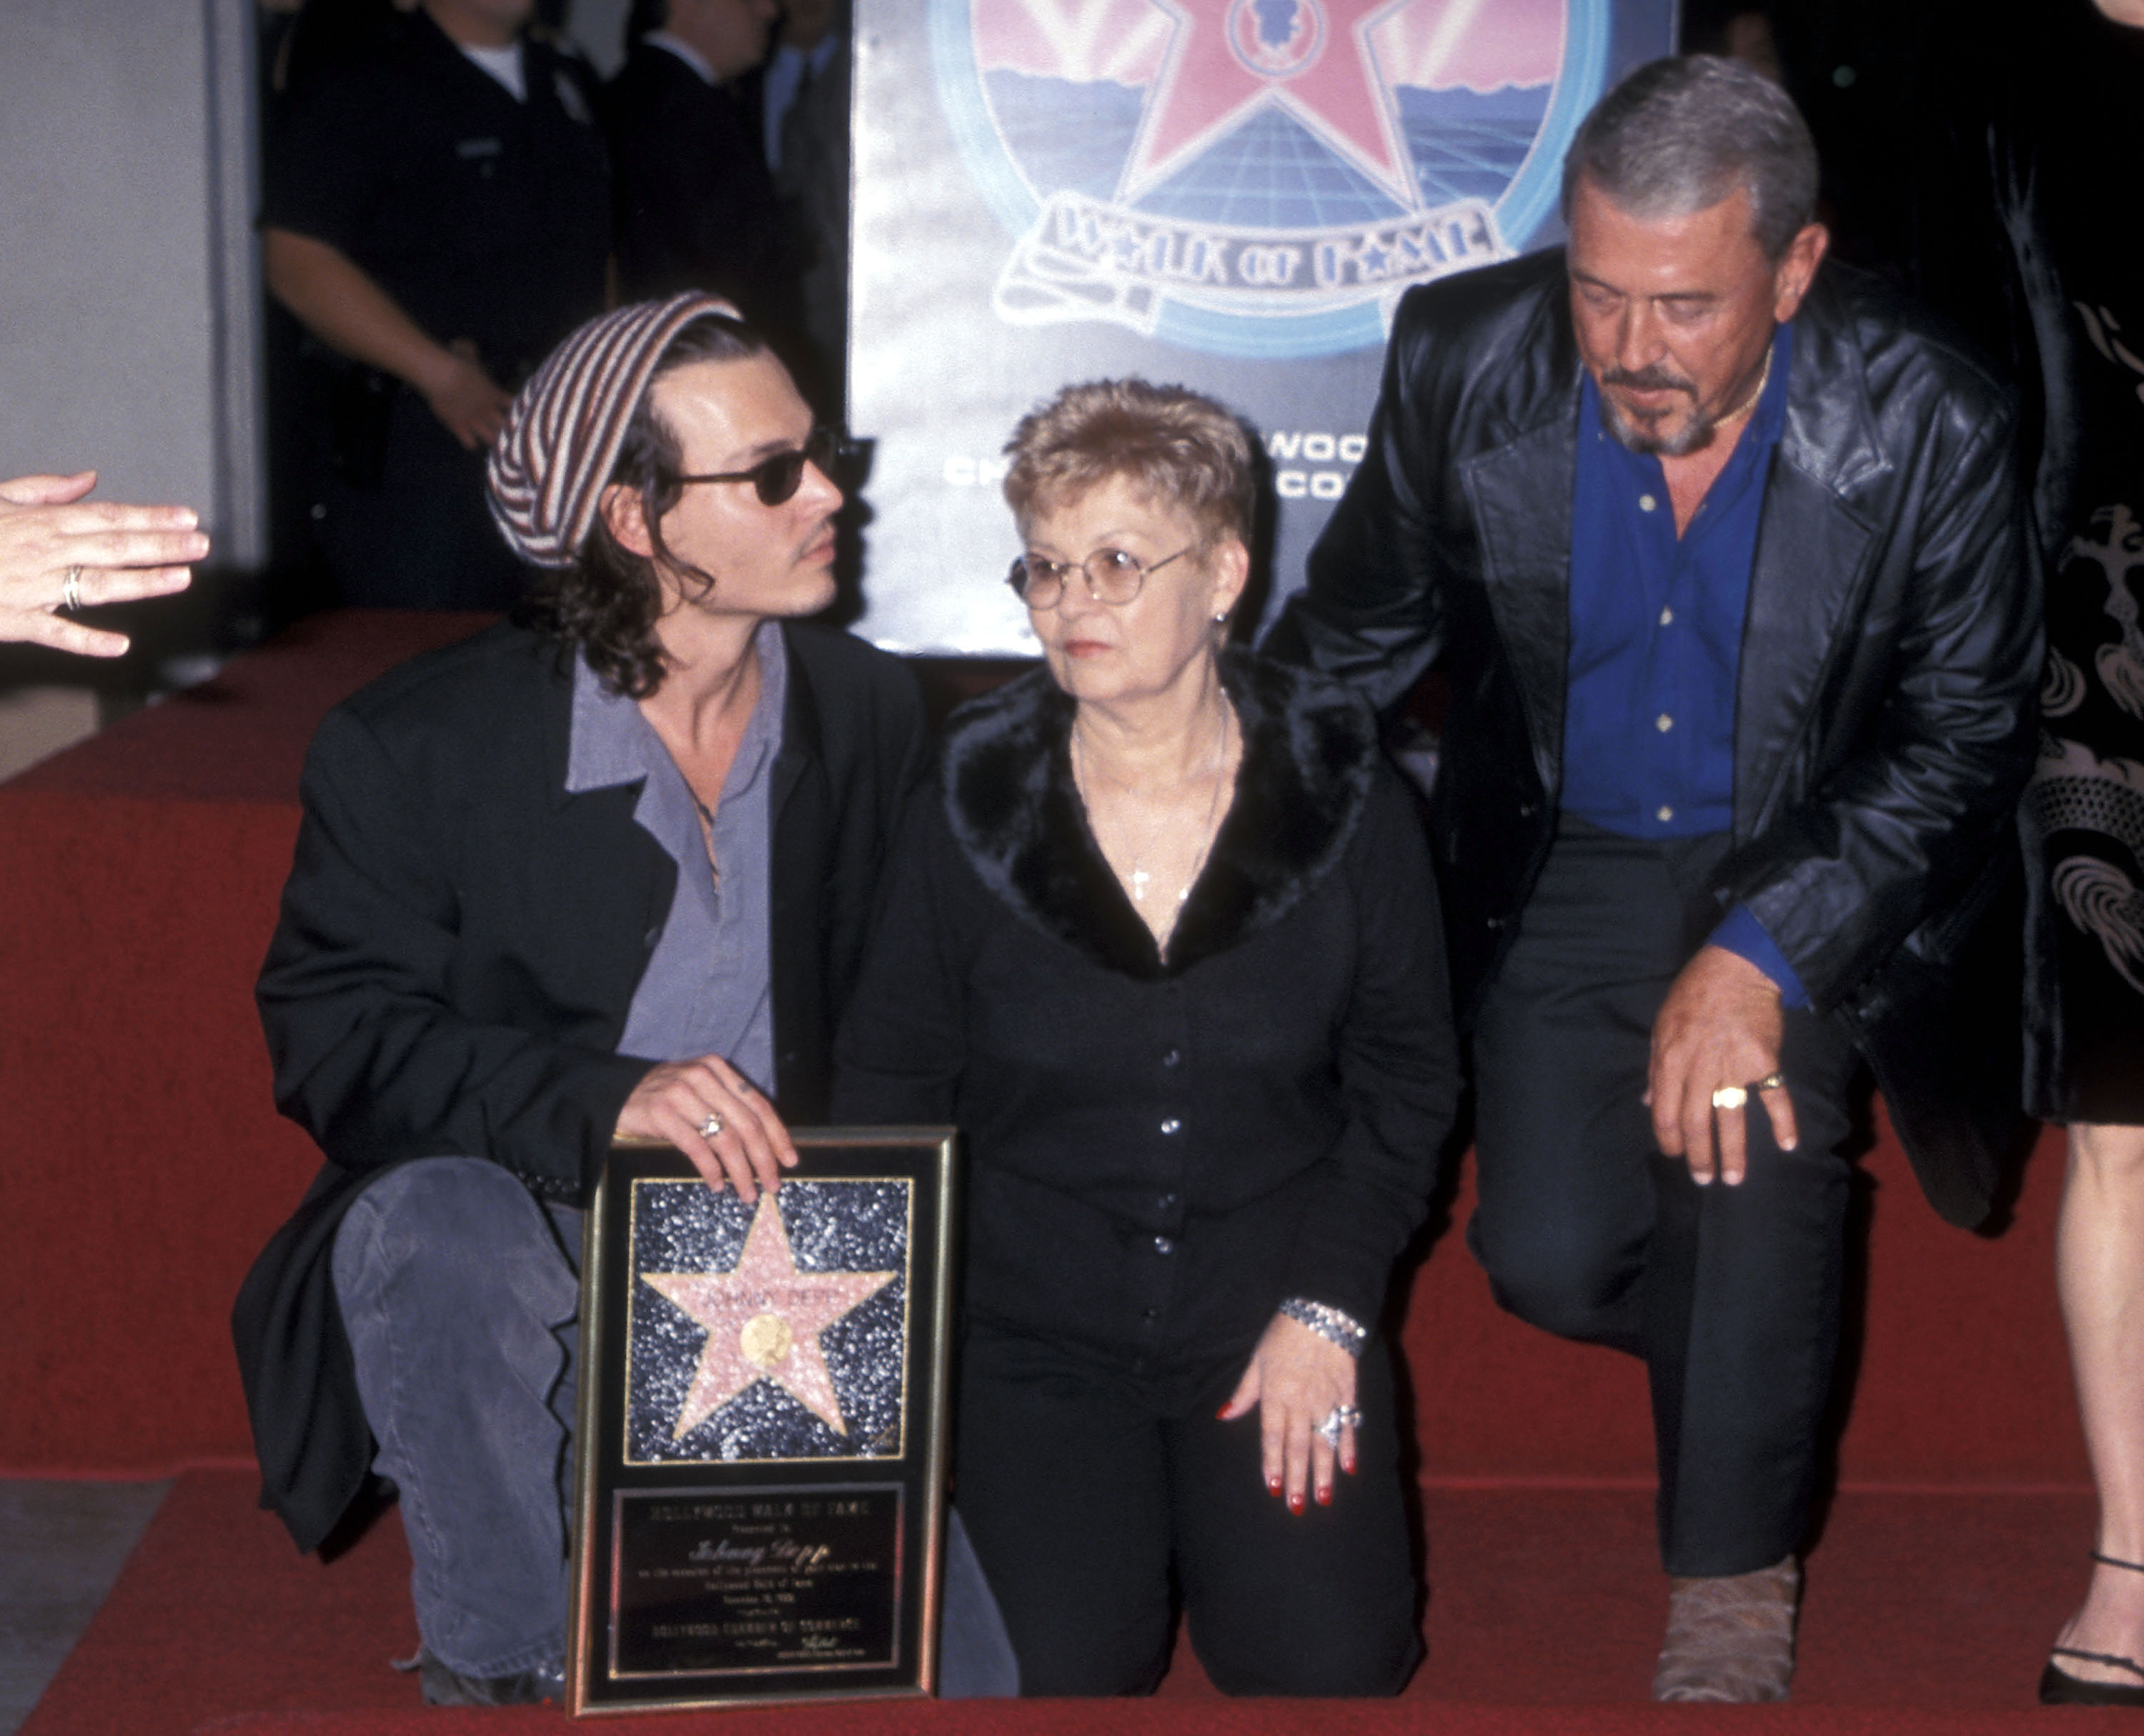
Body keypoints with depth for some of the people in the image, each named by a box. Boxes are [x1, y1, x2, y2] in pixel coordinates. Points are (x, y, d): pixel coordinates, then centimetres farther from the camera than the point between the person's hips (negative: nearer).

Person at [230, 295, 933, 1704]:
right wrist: (604, 1100, -31)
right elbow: (335, 1043, -14)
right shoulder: (416, 746, -10)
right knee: (440, 1229, -39)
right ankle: (494, 1679, -15)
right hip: (531, 1234, -2)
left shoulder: (875, 714, 3)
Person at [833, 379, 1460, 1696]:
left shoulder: (1345, 802, -4)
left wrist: (1328, 1305, -5)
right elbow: (888, 1091, 5)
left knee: (1330, 1665, -14)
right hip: (1036, 1325, -1)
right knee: (1066, 1665, -18)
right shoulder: (968, 817, -5)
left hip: (1274, 1313, 1)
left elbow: (1408, 1076, 6)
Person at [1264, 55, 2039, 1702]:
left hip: (1812, 867, -2)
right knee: (1552, 1260, -9)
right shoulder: (1464, 361, -17)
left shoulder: (1925, 422, -23)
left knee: (1752, 1100, -29)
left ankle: (1736, 1568, -6)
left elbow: (1966, 735, -16)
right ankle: (1761, 1329, 29)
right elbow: (1358, 639, 0)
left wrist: (1761, 955, -27)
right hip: (1567, 866, 2)